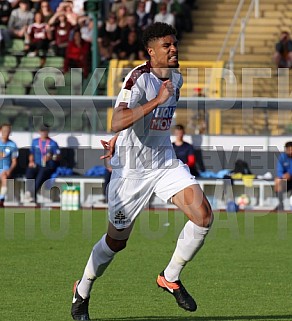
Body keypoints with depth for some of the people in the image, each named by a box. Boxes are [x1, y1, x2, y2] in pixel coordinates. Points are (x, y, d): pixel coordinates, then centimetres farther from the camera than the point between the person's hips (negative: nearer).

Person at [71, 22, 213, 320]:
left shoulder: (176, 78, 5)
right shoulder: (139, 78, -20)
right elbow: (117, 123, -33)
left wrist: (119, 138, 22)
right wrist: (157, 100, -35)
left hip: (165, 161, 6)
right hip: (132, 168, -6)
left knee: (203, 215, -14)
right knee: (116, 241, 5)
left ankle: (171, 278, 5)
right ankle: (82, 292, 31)